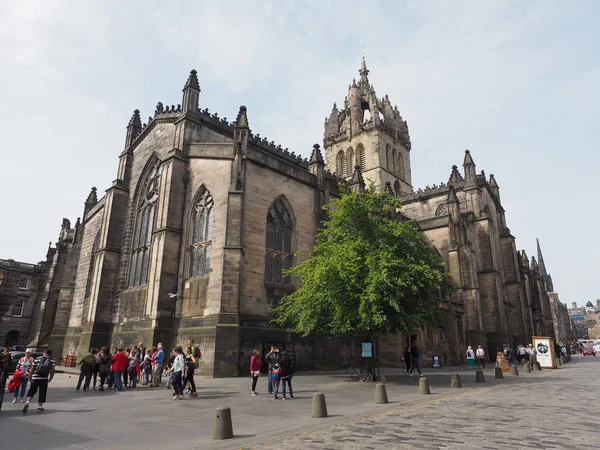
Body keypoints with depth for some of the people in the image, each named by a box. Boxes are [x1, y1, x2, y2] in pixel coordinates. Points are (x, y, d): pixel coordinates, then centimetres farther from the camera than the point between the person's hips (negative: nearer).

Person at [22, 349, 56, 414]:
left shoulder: (38, 358, 12)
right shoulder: (52, 361, 7)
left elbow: (32, 368, 8)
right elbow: (52, 370, -3)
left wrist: (30, 377, 19)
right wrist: (50, 378, 7)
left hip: (35, 378, 1)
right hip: (44, 379, -1)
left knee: (32, 391, 13)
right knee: (42, 392, 11)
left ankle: (27, 402, -9)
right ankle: (40, 407, 15)